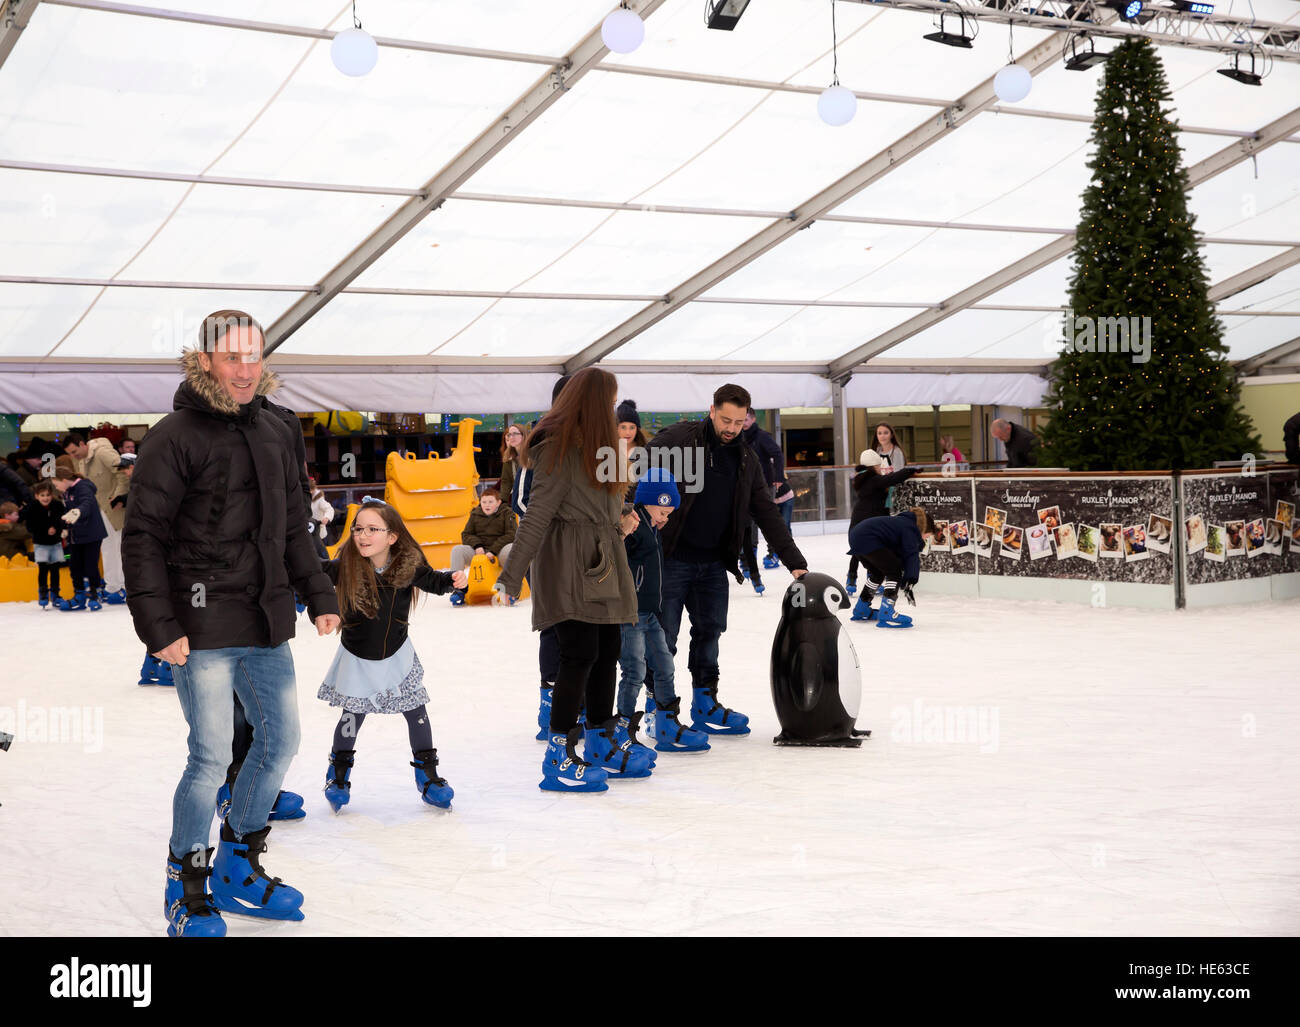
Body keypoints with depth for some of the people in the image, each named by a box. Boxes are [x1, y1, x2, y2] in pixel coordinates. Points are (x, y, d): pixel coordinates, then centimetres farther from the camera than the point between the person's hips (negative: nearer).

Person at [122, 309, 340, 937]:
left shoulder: (276, 431, 12)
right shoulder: (176, 436, -9)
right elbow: (142, 537, -10)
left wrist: (318, 594, 16)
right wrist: (159, 625, -15)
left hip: (266, 624, 7)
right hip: (202, 625, -7)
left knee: (280, 742, 13)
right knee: (213, 756, -7)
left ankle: (237, 871, 31)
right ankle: (185, 892, 12)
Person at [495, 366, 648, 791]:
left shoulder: (596, 444, 17)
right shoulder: (559, 448, -13)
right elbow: (536, 516, -17)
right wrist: (510, 577, -19)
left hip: (602, 565, 9)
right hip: (569, 565, -9)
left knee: (607, 652, 12)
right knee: (580, 654, -10)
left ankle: (602, 745, 24)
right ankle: (558, 757, -4)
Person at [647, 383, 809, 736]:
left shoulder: (746, 460, 11)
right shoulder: (678, 439, -7)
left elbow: (767, 514, 13)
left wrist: (795, 561, 7)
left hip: (714, 562, 6)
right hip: (672, 557, -5)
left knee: (710, 631, 11)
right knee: (663, 635, -2)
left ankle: (705, 705, 23)